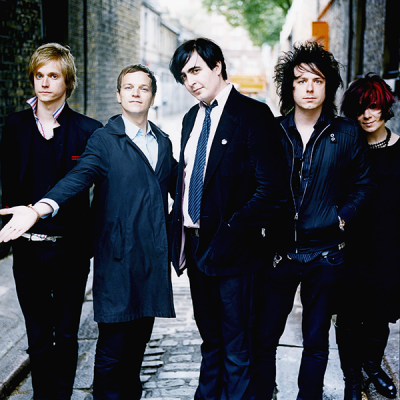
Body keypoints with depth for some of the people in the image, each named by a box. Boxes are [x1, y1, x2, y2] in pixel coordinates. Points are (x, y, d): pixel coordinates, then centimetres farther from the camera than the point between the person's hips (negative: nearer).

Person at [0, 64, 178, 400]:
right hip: (118, 257, -5)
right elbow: (79, 177, -19)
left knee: (139, 340, 15)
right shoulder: (104, 140, -3)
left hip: (153, 257, 5)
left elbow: (176, 185, 23)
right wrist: (40, 208, -35)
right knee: (112, 344, 0)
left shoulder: (163, 142, 14)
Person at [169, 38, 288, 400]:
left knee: (236, 349, 4)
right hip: (195, 245, 7)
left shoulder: (253, 114, -11)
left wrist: (230, 233, -17)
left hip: (231, 251, -7)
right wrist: (180, 236, 8)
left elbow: (272, 189, -18)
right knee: (211, 340, 21)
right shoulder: (192, 118, 13)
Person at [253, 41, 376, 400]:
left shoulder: (347, 134, 1)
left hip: (324, 255, 0)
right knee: (263, 339, 6)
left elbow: (363, 185, 11)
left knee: (316, 342, 13)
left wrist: (343, 217, -1)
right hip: (277, 251, 0)